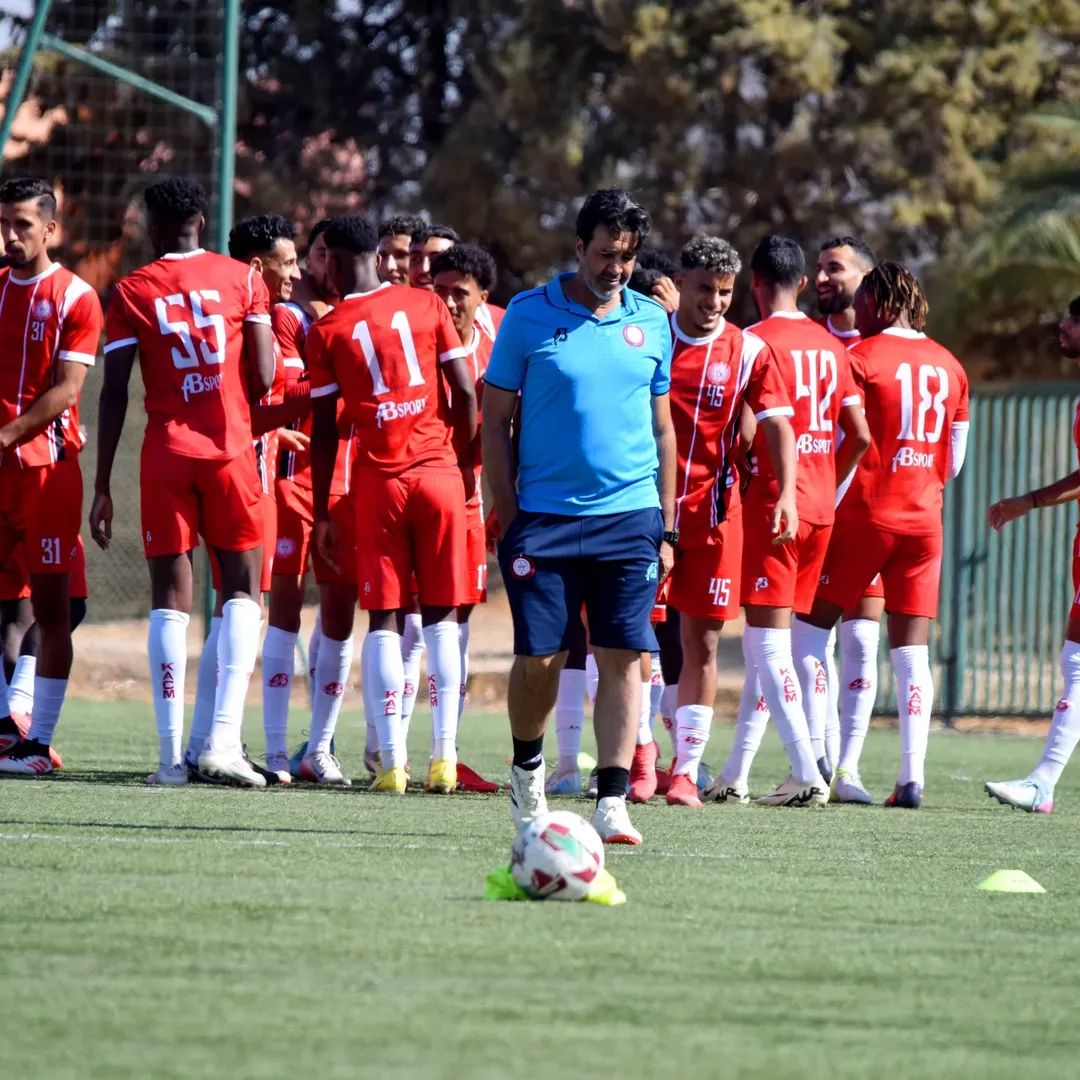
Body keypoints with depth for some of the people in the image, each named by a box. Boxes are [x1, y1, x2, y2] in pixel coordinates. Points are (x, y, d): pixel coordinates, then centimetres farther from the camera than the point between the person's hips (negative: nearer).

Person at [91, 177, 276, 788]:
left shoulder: (132, 292, 2)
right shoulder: (243, 280, 3)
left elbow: (115, 393, -1)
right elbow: (263, 379, -2)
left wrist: (102, 485, 3)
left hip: (165, 450, 0)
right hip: (231, 446, 0)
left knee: (170, 596, 4)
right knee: (242, 589, 5)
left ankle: (171, 754, -2)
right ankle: (224, 738, -11)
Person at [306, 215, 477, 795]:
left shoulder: (327, 332, -1)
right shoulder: (427, 306, 4)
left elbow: (325, 429, 0)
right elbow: (465, 392, 1)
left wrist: (323, 514, 6)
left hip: (379, 480, -1)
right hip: (439, 473, 1)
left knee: (385, 619, 3)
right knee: (441, 615, 8)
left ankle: (392, 761, -5)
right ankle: (443, 756, 2)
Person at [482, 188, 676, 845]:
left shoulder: (652, 322, 9)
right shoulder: (529, 315, 1)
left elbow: (662, 430, 14)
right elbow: (495, 421, 4)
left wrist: (667, 529, 10)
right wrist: (508, 515, -3)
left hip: (629, 518, 2)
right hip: (544, 515, -2)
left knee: (625, 657, -7)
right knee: (538, 658, -2)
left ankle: (613, 801, -7)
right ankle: (528, 766, 25)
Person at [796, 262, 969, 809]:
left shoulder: (861, 358, -7)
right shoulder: (948, 365, 9)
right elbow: (954, 460, 13)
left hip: (865, 517, -5)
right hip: (924, 519, 5)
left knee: (812, 629, 8)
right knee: (911, 650, 4)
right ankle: (912, 775, -3)